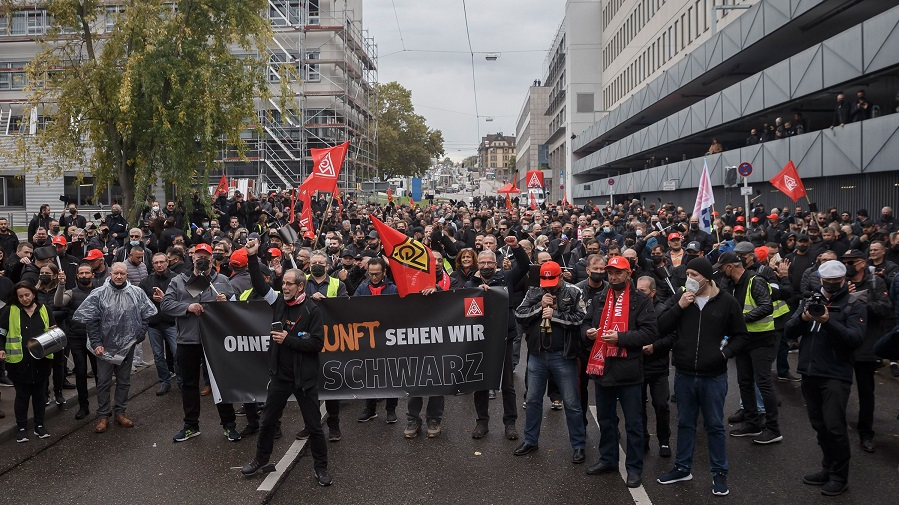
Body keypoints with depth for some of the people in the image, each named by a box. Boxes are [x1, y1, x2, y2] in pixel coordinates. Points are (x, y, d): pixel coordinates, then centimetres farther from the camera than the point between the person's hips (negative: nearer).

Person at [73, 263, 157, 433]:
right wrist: (96, 343, -11)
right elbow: (90, 320, -7)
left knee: (124, 380, 13)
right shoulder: (98, 294, -8)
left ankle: (120, 412, 27)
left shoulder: (137, 293, -2)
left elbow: (147, 315, 6)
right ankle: (103, 416, 17)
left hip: (127, 345, 2)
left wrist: (139, 335, -1)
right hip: (105, 346, -2)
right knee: (103, 381, 5)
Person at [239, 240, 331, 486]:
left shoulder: (311, 310, -13)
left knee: (314, 425, 4)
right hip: (280, 373, 5)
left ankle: (321, 468, 19)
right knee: (268, 420, 18)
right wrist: (252, 257, -8)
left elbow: (317, 343, -17)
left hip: (304, 376, -5)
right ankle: (261, 459, 38)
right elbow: (259, 285, 2)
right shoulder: (279, 301, 1)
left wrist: (288, 339, -19)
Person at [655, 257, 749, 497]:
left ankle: (719, 473, 22)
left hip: (714, 376, -2)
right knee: (685, 423, 16)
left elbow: (741, 335, 2)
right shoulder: (680, 297, 1)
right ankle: (682, 468, 29)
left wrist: (726, 352, -14)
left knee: (715, 425, 9)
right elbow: (662, 327, -3)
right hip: (684, 374, 3)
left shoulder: (727, 301, -5)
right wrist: (679, 307, -15)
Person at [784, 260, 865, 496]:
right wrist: (802, 318, -17)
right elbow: (789, 332, 4)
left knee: (834, 427, -6)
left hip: (836, 376, -5)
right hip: (810, 373, 5)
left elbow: (856, 338, -15)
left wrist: (828, 322, -26)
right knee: (819, 426, 12)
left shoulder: (853, 304, -2)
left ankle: (839, 476, 8)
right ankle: (828, 469, 24)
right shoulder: (809, 300, 11)